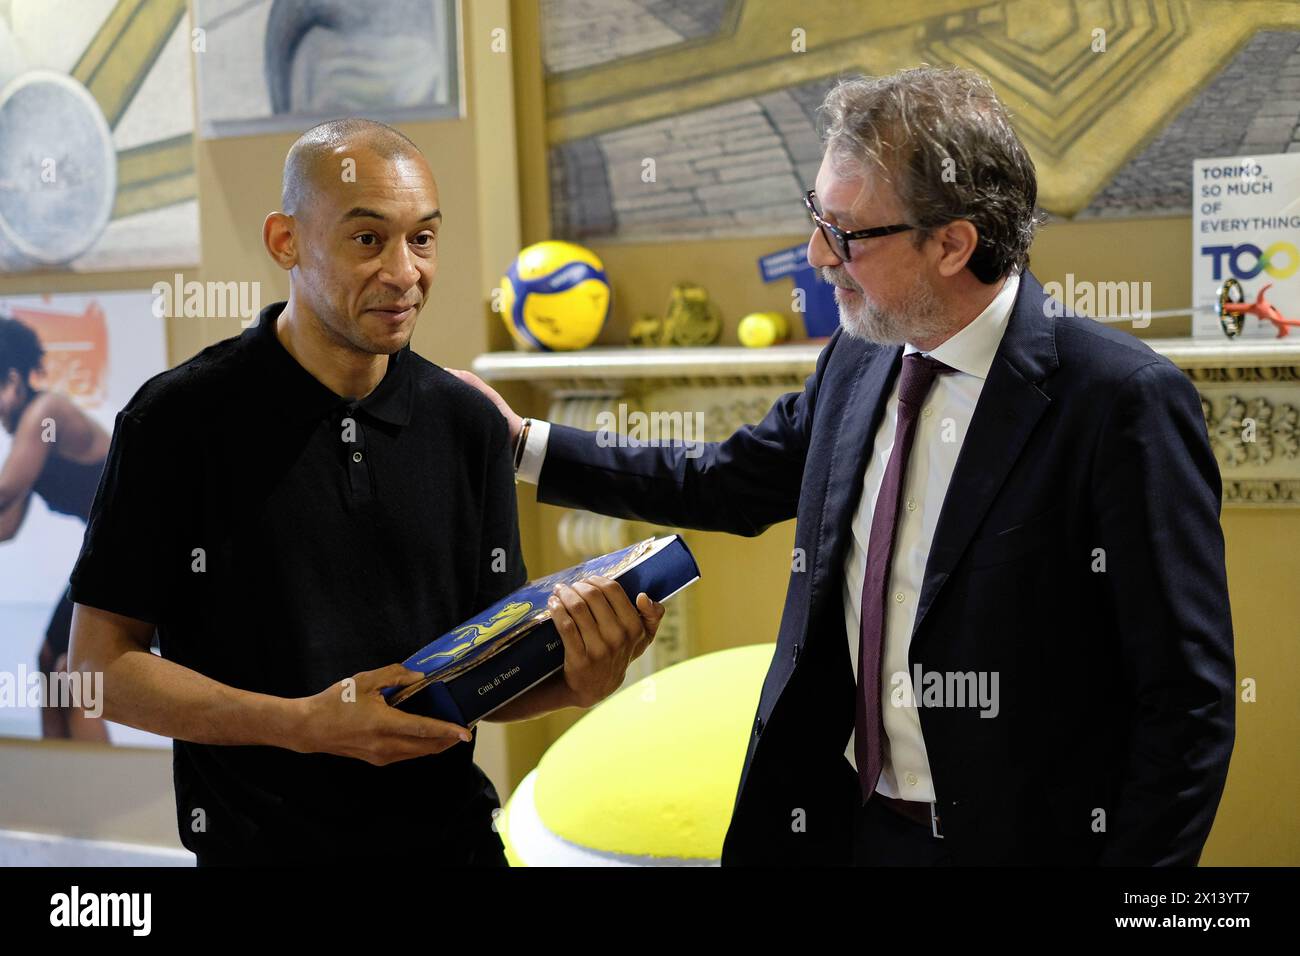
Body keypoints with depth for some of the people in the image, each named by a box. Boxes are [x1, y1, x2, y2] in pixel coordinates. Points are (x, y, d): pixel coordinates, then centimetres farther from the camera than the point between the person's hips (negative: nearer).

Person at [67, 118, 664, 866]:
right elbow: (102, 664, -10)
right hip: (260, 843, -3)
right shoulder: (181, 418, -11)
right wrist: (306, 723, -20)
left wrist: (575, 682, -17)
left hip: (452, 834, 4)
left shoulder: (469, 425, 1)